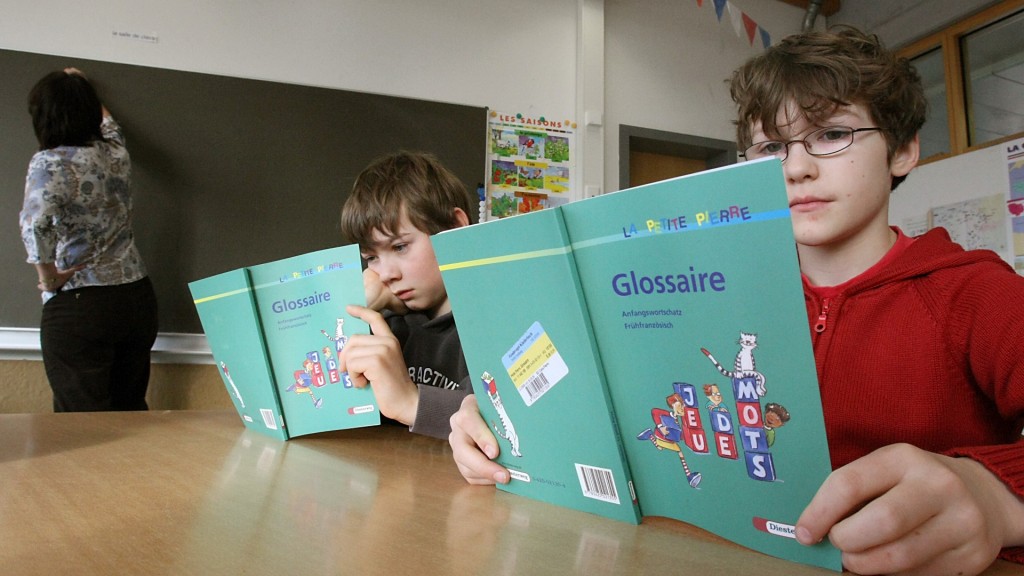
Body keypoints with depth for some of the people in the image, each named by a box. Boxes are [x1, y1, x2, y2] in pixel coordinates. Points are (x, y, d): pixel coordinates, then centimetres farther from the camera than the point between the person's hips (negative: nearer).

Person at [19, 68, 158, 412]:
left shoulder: (49, 163, -10)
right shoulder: (115, 151, 8)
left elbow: (36, 224, -27)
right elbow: (107, 123, 32)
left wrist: (48, 278, -12)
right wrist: (81, 91, 50)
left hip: (77, 306, -6)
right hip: (137, 297, 6)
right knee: (131, 413, 16)